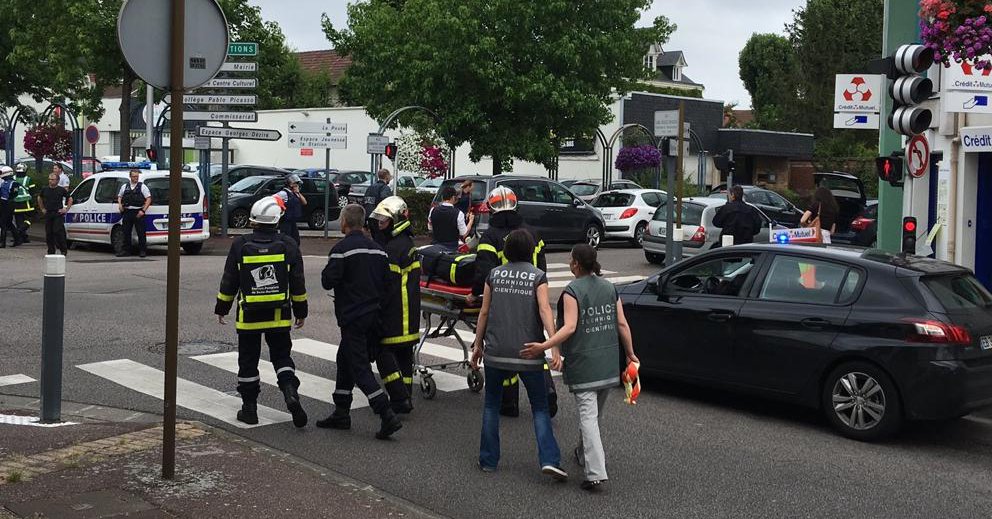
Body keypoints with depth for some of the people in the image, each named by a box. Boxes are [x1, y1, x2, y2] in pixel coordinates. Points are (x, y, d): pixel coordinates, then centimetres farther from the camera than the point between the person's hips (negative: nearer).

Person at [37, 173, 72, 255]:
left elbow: (70, 199, 7)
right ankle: (51, 251, 12)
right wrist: (42, 208, 20)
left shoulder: (61, 190, -1)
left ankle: (64, 250, -5)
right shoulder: (45, 189, 9)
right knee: (49, 233, 4)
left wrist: (66, 209, 1)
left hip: (58, 214, -4)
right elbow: (39, 198, 28)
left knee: (58, 231, -14)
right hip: (48, 214, 4)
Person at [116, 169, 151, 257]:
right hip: (127, 212, 4)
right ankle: (125, 250, 13)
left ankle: (142, 251, 2)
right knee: (126, 232, 6)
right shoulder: (124, 186, 14)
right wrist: (120, 204, 5)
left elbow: (148, 199, -2)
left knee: (141, 233, -4)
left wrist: (143, 210, -11)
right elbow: (119, 196, 26)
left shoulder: (142, 186, 3)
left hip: (138, 213, -4)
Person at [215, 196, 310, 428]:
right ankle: (290, 392, -11)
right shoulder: (288, 246, -2)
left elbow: (229, 282, 0)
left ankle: (249, 408, 15)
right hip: (279, 315, 1)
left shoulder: (240, 245, -5)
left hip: (249, 315, -1)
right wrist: (301, 311, 13)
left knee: (248, 360, 10)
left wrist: (222, 309, 12)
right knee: (282, 356, 12)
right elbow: (298, 285, 2)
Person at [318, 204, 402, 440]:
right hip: (373, 314, 8)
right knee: (345, 360, 20)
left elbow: (328, 281, -16)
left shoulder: (342, 249, -14)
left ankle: (388, 417, -14)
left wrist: (327, 272, 4)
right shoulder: (377, 249, 8)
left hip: (352, 317, -8)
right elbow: (386, 281, 10)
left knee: (360, 368, -6)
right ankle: (341, 413, 25)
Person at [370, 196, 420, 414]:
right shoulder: (406, 243, 16)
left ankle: (400, 399, -7)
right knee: (404, 353, 14)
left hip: (396, 312, -10)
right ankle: (405, 398, 21)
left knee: (384, 351, -6)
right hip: (407, 313, 10)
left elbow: (388, 283, -21)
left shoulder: (395, 247, -18)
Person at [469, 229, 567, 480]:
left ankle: (488, 459, 17)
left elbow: (484, 312, 7)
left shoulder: (494, 275, 5)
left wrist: (478, 344, 16)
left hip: (496, 352, 2)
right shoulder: (538, 276, -2)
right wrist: (554, 346, -18)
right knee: (540, 407, 7)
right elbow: (544, 310, -14)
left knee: (491, 404, 17)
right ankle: (549, 459, -8)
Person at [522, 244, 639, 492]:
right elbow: (622, 324, 7)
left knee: (588, 415, -7)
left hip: (583, 364, -6)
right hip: (608, 365, 6)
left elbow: (570, 327, -21)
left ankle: (596, 473, -15)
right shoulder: (609, 288, 8)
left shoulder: (572, 291, -11)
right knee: (595, 414, 21)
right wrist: (630, 354, 15)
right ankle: (584, 454, 40)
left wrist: (544, 346, -25)